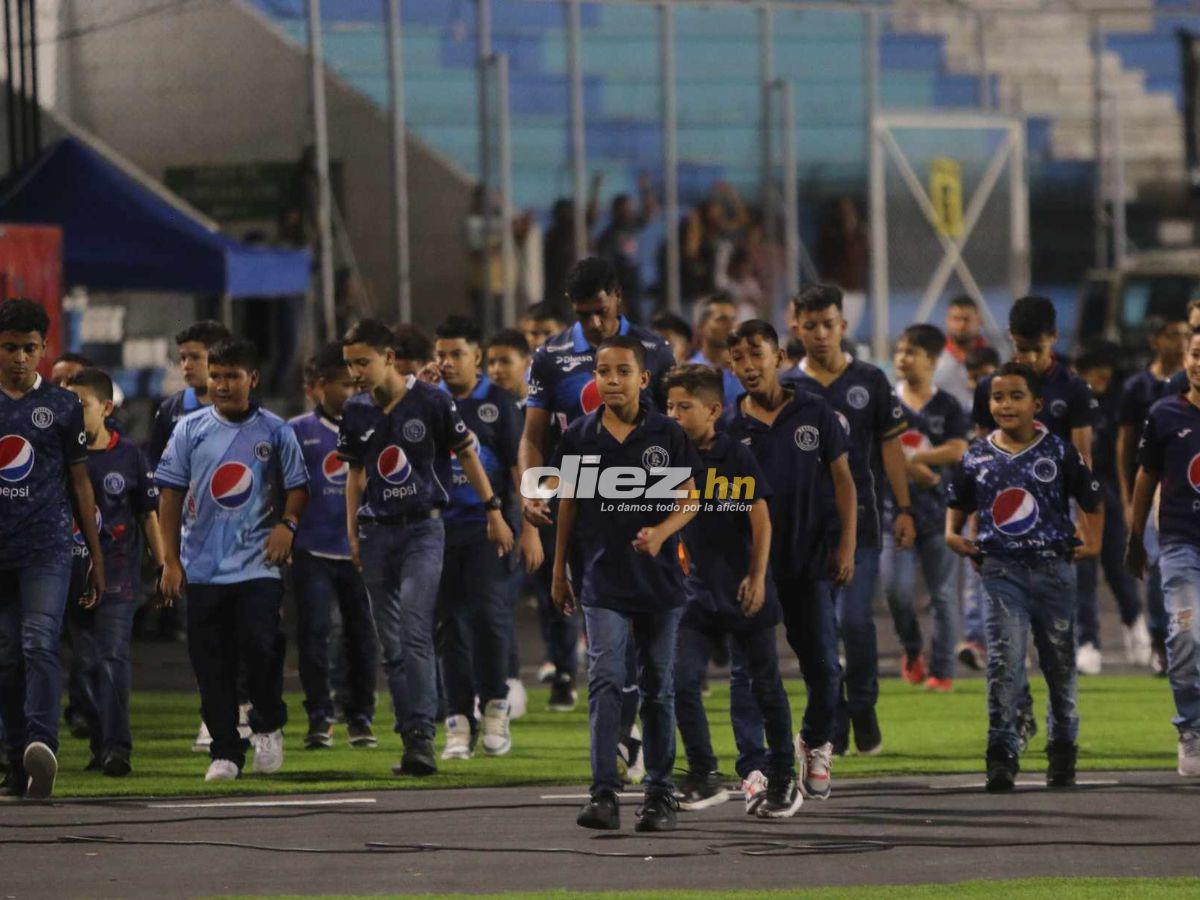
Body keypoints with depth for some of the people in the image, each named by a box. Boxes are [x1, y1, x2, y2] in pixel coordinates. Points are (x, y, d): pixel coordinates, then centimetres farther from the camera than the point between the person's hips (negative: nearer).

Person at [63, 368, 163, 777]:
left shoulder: (128, 456, 1)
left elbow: (149, 515, 7)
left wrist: (162, 567, 6)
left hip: (118, 575, -3)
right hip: (73, 572, 3)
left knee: (113, 659, -13)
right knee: (87, 664, 5)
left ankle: (117, 746, -17)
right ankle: (100, 745, 13)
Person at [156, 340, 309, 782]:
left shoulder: (275, 432, 3)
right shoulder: (190, 430, 5)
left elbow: (297, 486, 11)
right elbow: (171, 494, 6)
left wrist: (287, 523, -9)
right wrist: (171, 560, 2)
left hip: (258, 563, -2)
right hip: (204, 565, 2)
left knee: (259, 646, -14)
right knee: (212, 664, 1)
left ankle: (268, 727, 11)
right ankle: (225, 753, 9)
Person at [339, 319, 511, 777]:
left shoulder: (431, 401, -7)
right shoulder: (356, 412, 6)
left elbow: (466, 454, 4)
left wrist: (493, 511, 5)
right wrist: (352, 532, 11)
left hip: (423, 529, -5)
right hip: (377, 533, 5)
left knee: (414, 633, -18)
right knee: (392, 645, 5)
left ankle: (422, 735, -23)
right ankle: (412, 740, 11)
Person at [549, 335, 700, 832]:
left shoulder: (667, 435, -1)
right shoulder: (580, 436, 2)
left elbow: (689, 500, 2)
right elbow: (568, 503, 10)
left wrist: (661, 531, -17)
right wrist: (559, 571, 13)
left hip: (660, 580, 0)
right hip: (603, 581, 0)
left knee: (658, 687, 8)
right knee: (605, 680, -12)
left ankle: (659, 793, 15)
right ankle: (604, 793, -15)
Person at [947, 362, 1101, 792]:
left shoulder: (1058, 452, -1)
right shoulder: (978, 457, 5)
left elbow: (1090, 499, 7)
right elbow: (957, 502, 19)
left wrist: (1093, 541, -3)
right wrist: (953, 533, 2)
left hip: (1054, 568, 0)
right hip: (1001, 571, 0)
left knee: (1060, 663, 10)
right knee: (1004, 660, -14)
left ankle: (1062, 749, 27)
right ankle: (1002, 753, -15)